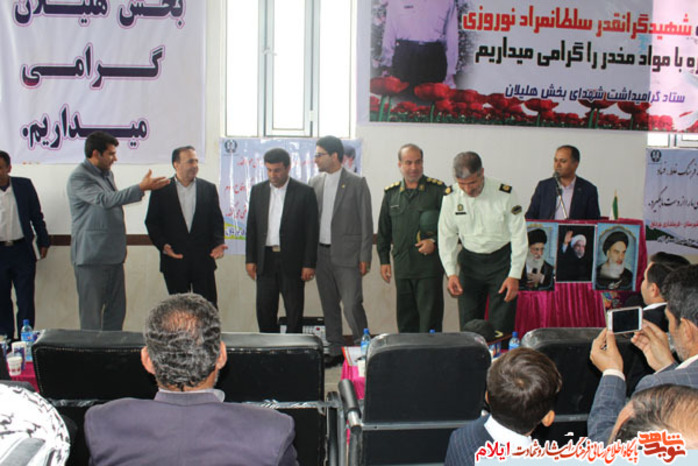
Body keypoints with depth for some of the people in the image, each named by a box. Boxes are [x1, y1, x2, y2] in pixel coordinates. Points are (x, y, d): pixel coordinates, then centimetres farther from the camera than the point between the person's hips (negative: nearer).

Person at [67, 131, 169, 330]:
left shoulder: (107, 174, 16)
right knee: (91, 313, -3)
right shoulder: (78, 178, -13)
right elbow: (105, 200, -27)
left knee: (117, 309, 11)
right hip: (91, 256, -8)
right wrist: (141, 188, -30)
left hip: (113, 255, 9)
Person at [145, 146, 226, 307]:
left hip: (203, 259, 1)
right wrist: (162, 245, -13)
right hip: (174, 259, -1)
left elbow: (216, 220, 8)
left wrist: (218, 243, -8)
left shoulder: (209, 189, 9)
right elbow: (152, 222, 2)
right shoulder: (161, 190, 3)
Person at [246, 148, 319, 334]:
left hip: (292, 261, -3)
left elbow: (312, 230, -4)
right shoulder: (258, 190, 9)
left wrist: (309, 263, -9)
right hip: (265, 260, 3)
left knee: (294, 313, 3)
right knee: (264, 311, 6)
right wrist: (250, 259, 5)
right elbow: (251, 227, 11)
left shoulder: (304, 192, -3)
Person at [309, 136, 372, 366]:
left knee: (352, 304, -9)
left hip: (346, 254, -5)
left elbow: (366, 221, -5)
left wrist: (365, 256, -9)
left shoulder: (357, 183, -5)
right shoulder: (315, 182, 9)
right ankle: (335, 351, 21)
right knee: (329, 305, 11)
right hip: (321, 252, 5)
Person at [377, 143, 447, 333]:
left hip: (429, 266, -4)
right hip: (402, 266, 4)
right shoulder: (391, 193, 11)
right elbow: (383, 230, 17)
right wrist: (384, 260, 12)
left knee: (429, 320, -4)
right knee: (405, 321, 11)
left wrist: (434, 242, -12)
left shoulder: (437, 189, 0)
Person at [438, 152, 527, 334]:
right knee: (468, 325, 4)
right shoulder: (451, 198, -7)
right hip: (470, 261, 3)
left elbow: (519, 236, -10)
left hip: (502, 259, -3)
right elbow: (446, 237, 1)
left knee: (501, 326, -5)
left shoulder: (504, 194, -15)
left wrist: (514, 275, -13)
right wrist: (451, 273, -7)